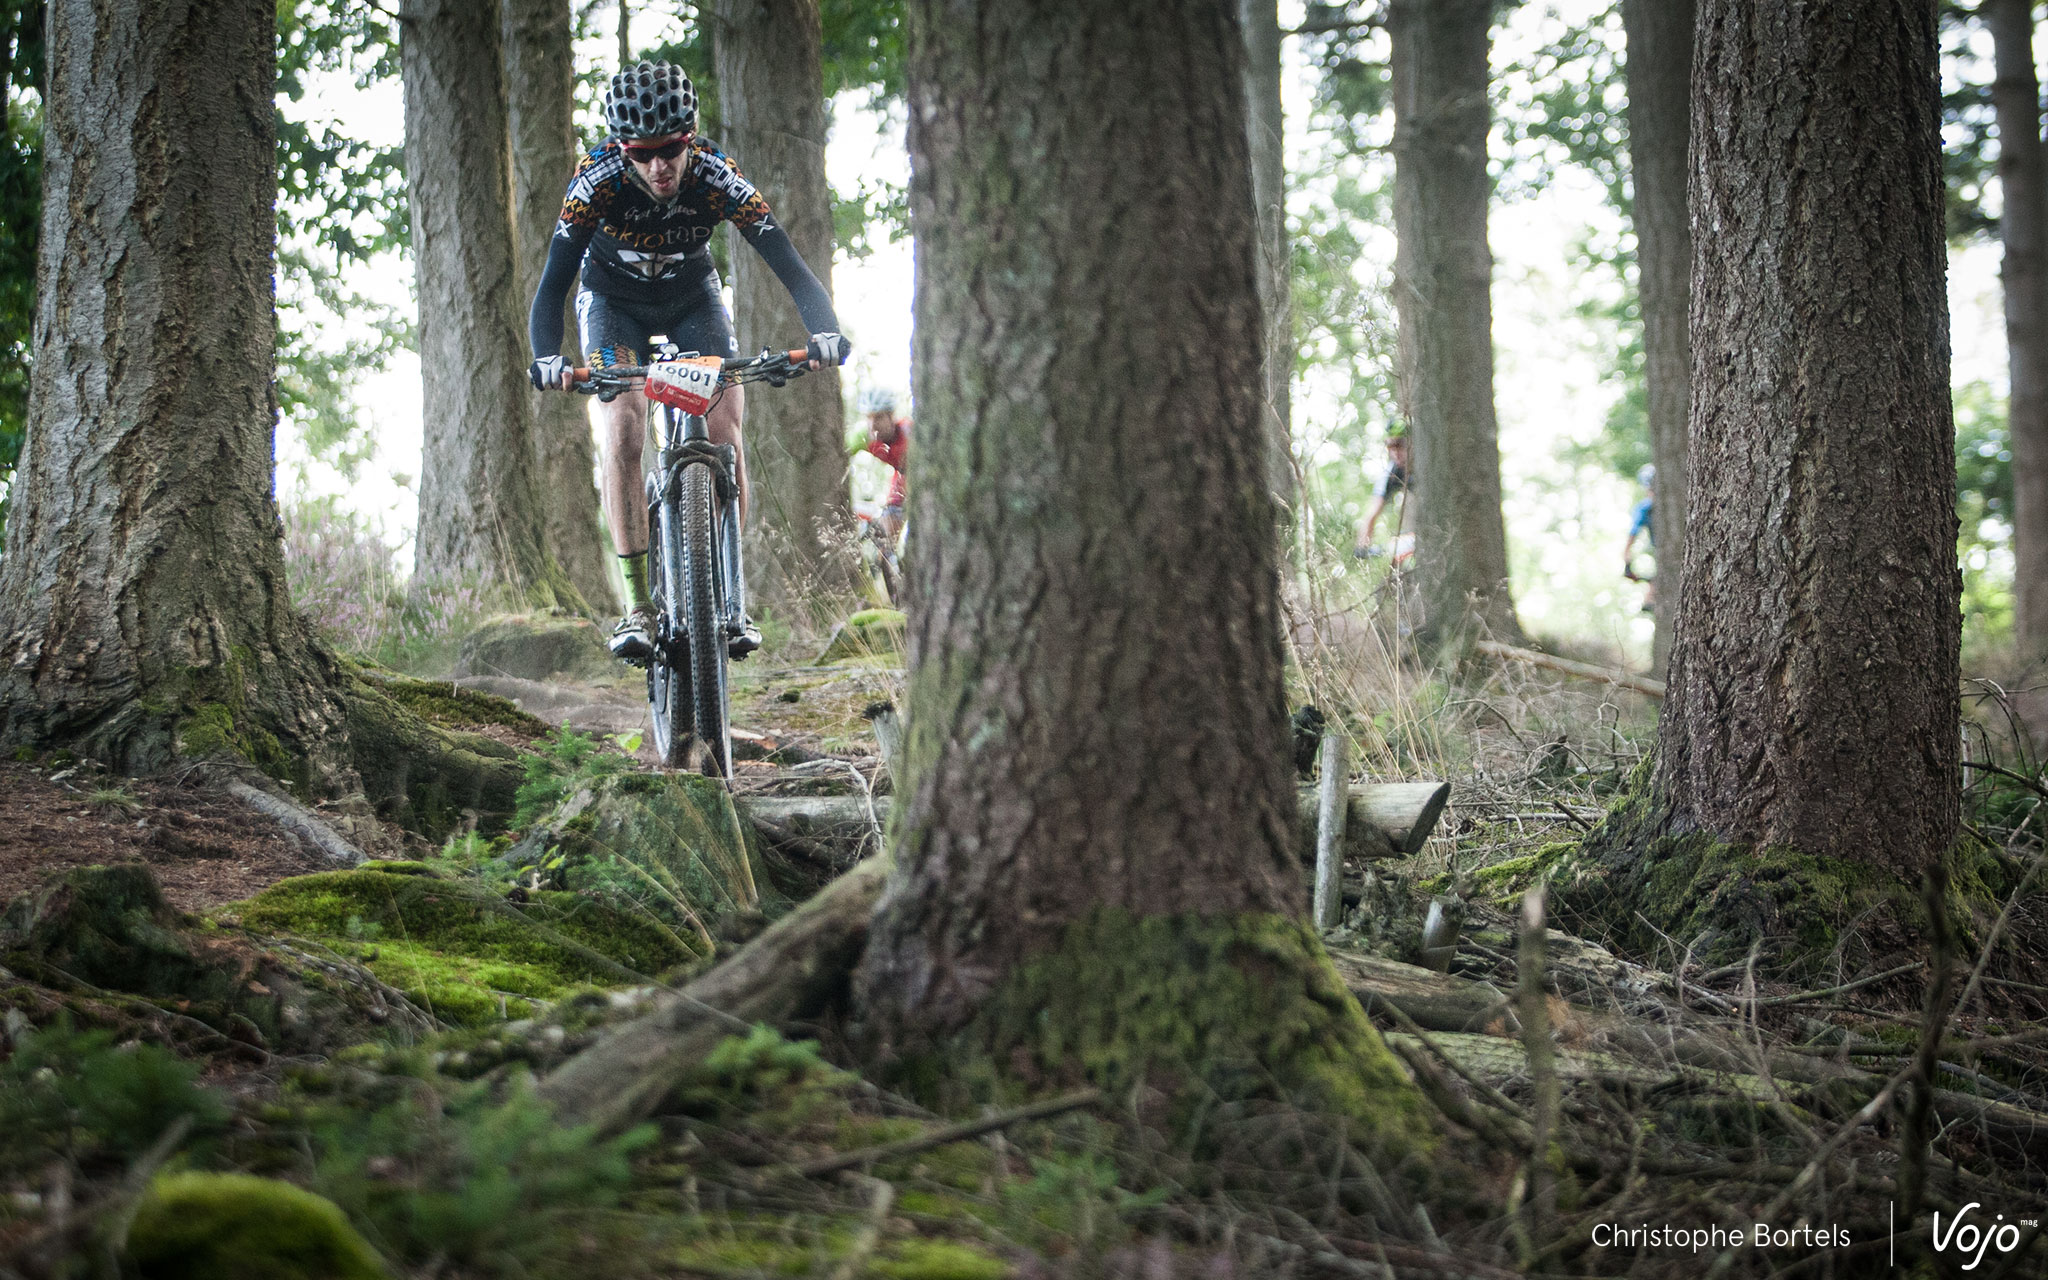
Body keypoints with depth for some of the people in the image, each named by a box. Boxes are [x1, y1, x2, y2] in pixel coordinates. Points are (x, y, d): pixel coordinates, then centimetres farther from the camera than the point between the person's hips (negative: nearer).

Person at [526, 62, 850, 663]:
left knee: (725, 427, -17)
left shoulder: (717, 177, -31)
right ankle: (636, 606, -19)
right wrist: (547, 359, -54)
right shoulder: (596, 180, -32)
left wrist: (825, 331, -53)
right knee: (622, 429, -22)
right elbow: (552, 282, -35)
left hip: (692, 298, 1)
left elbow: (789, 264, -35)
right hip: (614, 301, -1)